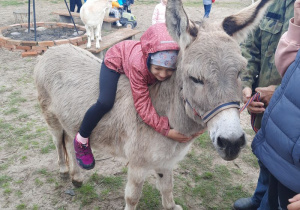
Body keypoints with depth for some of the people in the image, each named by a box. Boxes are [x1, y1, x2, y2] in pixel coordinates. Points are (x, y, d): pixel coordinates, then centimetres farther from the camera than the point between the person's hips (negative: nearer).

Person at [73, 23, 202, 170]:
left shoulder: (178, 67, -34)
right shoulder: (138, 64, -46)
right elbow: (143, 104, -42)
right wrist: (166, 130, -49)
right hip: (115, 62, -5)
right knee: (105, 103, -24)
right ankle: (81, 139, 2)